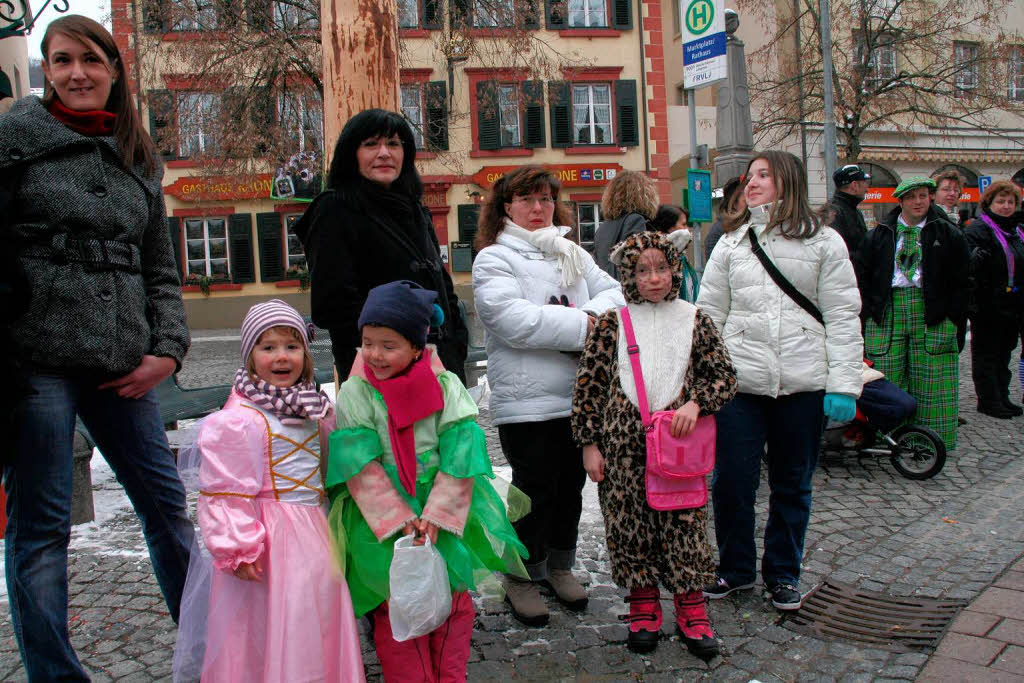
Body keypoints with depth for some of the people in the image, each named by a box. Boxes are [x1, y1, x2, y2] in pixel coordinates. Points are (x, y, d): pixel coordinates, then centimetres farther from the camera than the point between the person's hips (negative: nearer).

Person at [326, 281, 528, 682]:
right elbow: (363, 468, -11)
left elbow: (460, 456, -9)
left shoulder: (445, 386, -7)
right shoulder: (354, 393, -8)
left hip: (445, 512, 1)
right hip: (382, 519, -1)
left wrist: (436, 514, -16)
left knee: (454, 602, 10)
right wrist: (400, 519, -17)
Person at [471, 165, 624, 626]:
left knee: (571, 486, 16)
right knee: (535, 491, 3)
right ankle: (522, 576, 21)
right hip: (527, 402, -6)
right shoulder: (494, 258, -3)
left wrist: (593, 313, -13)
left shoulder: (574, 255, 18)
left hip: (581, 397, 6)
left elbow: (614, 293, 10)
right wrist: (581, 325, -16)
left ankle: (560, 565, 34)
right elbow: (514, 320, -19)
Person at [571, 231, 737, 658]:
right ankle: (643, 606, 25)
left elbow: (724, 377, 8)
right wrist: (589, 444, -1)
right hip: (624, 443, 0)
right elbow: (588, 387, 1)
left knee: (683, 521, 4)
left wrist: (695, 404, -10)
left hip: (679, 441, 1)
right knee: (628, 521, 7)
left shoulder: (694, 319, 4)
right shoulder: (611, 323, 0)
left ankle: (690, 608, 21)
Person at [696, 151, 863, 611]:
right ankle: (735, 568, 24)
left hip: (803, 384, -1)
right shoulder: (731, 243, 9)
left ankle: (783, 574, 29)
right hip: (739, 383, 1)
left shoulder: (824, 242, 4)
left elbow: (842, 318, 1)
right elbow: (709, 314, 8)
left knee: (792, 485, 11)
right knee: (730, 482, 3)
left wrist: (843, 385, -7)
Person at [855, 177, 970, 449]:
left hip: (931, 313, -1)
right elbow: (861, 273, 12)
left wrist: (953, 318, -2)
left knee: (930, 378, 0)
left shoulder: (948, 235, 6)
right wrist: (870, 312, 4)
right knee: (887, 378, 1)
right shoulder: (880, 234, 9)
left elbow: (961, 281, 5)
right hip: (888, 311, 1)